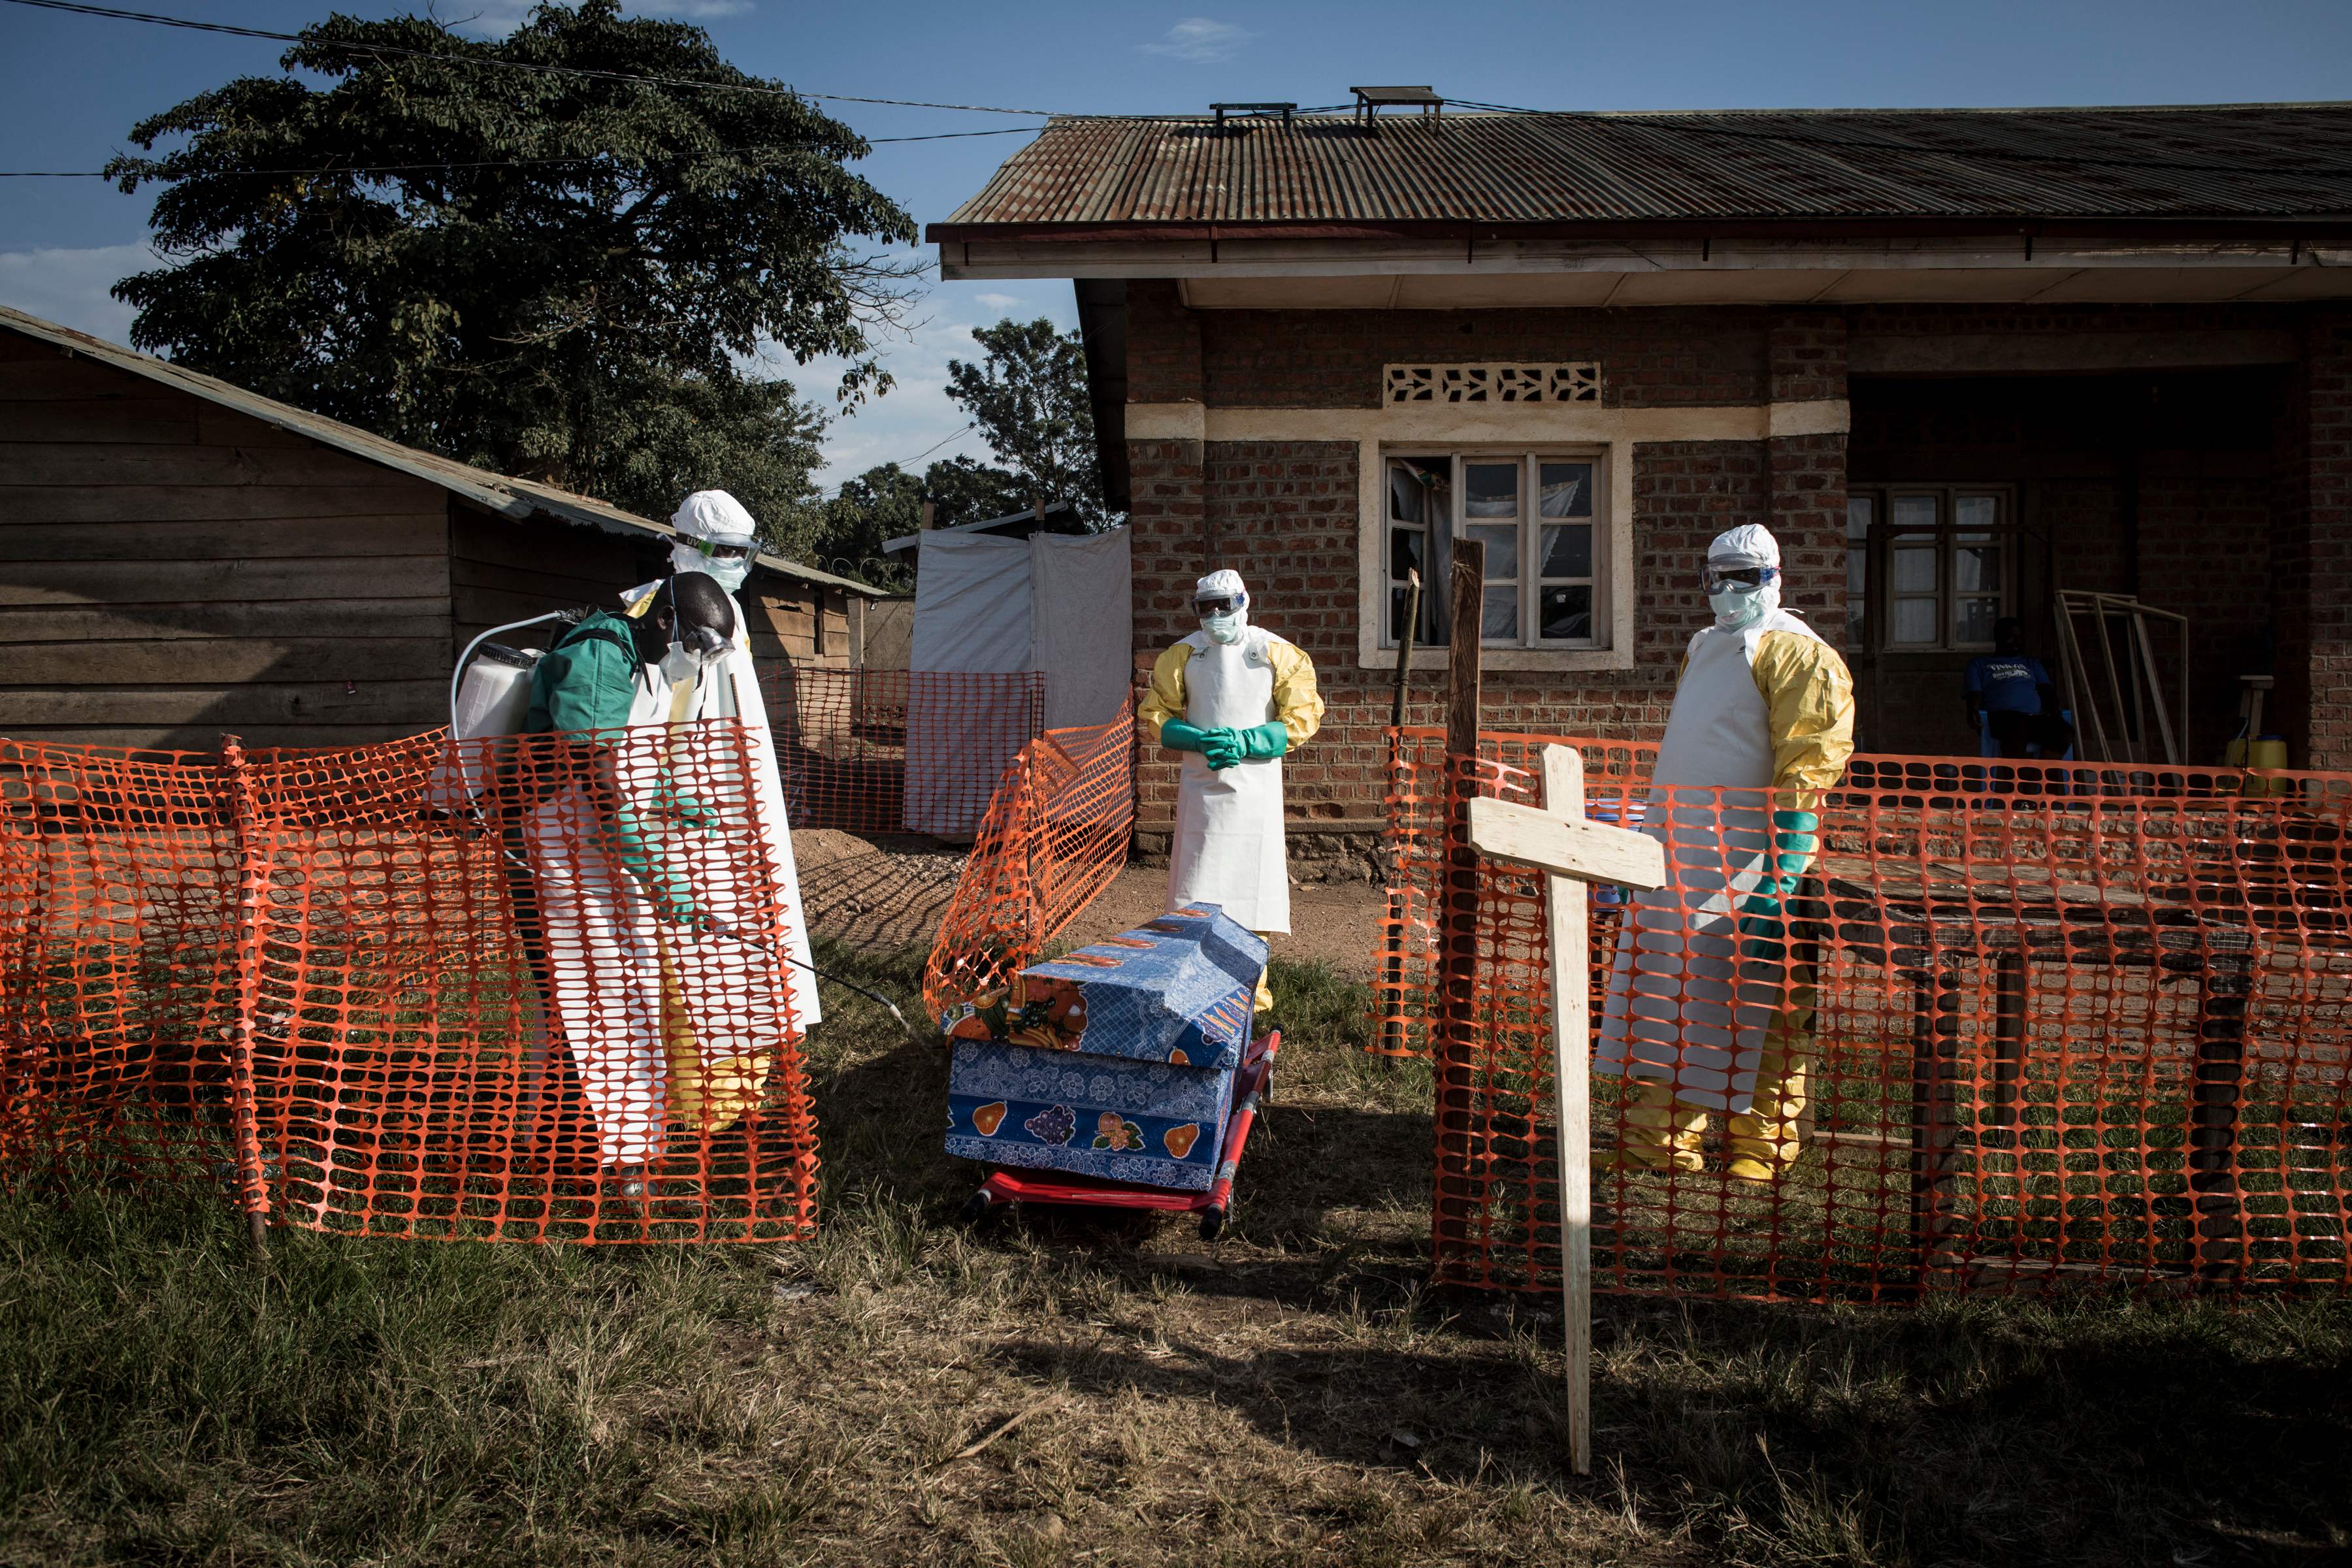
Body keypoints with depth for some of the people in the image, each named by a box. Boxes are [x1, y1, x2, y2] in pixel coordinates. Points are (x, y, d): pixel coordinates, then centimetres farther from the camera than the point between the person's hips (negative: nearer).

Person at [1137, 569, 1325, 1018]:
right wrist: (1200, 740, -10)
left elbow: (1301, 721, -1)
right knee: (1197, 885, 0)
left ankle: (1251, 990, 8)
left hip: (1256, 783, -1)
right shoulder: (1183, 654, 7)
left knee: (1253, 885, -1)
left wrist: (1245, 743, -15)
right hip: (1200, 784, 2)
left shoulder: (1278, 655, 1)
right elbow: (1153, 716, 8)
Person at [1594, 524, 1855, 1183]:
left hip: (1747, 860, -8)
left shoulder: (1795, 654, -6)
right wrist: (1650, 847, 26)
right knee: (1667, 997, 10)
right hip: (1679, 856, 8)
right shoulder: (1703, 648, 22)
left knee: (1763, 1007, -1)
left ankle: (1763, 1150, 10)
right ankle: (1660, 1144, 19)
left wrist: (1784, 874, -21)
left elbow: (1806, 770, -14)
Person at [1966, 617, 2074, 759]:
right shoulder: (1979, 664, 21)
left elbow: (2046, 690, 19)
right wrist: (1973, 712, -18)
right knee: (2017, 732, -40)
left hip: (2035, 716, 5)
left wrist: (2053, 709, -5)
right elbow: (1975, 694, 7)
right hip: (2002, 715, -4)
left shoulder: (2033, 664, 33)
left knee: (2065, 733, -28)